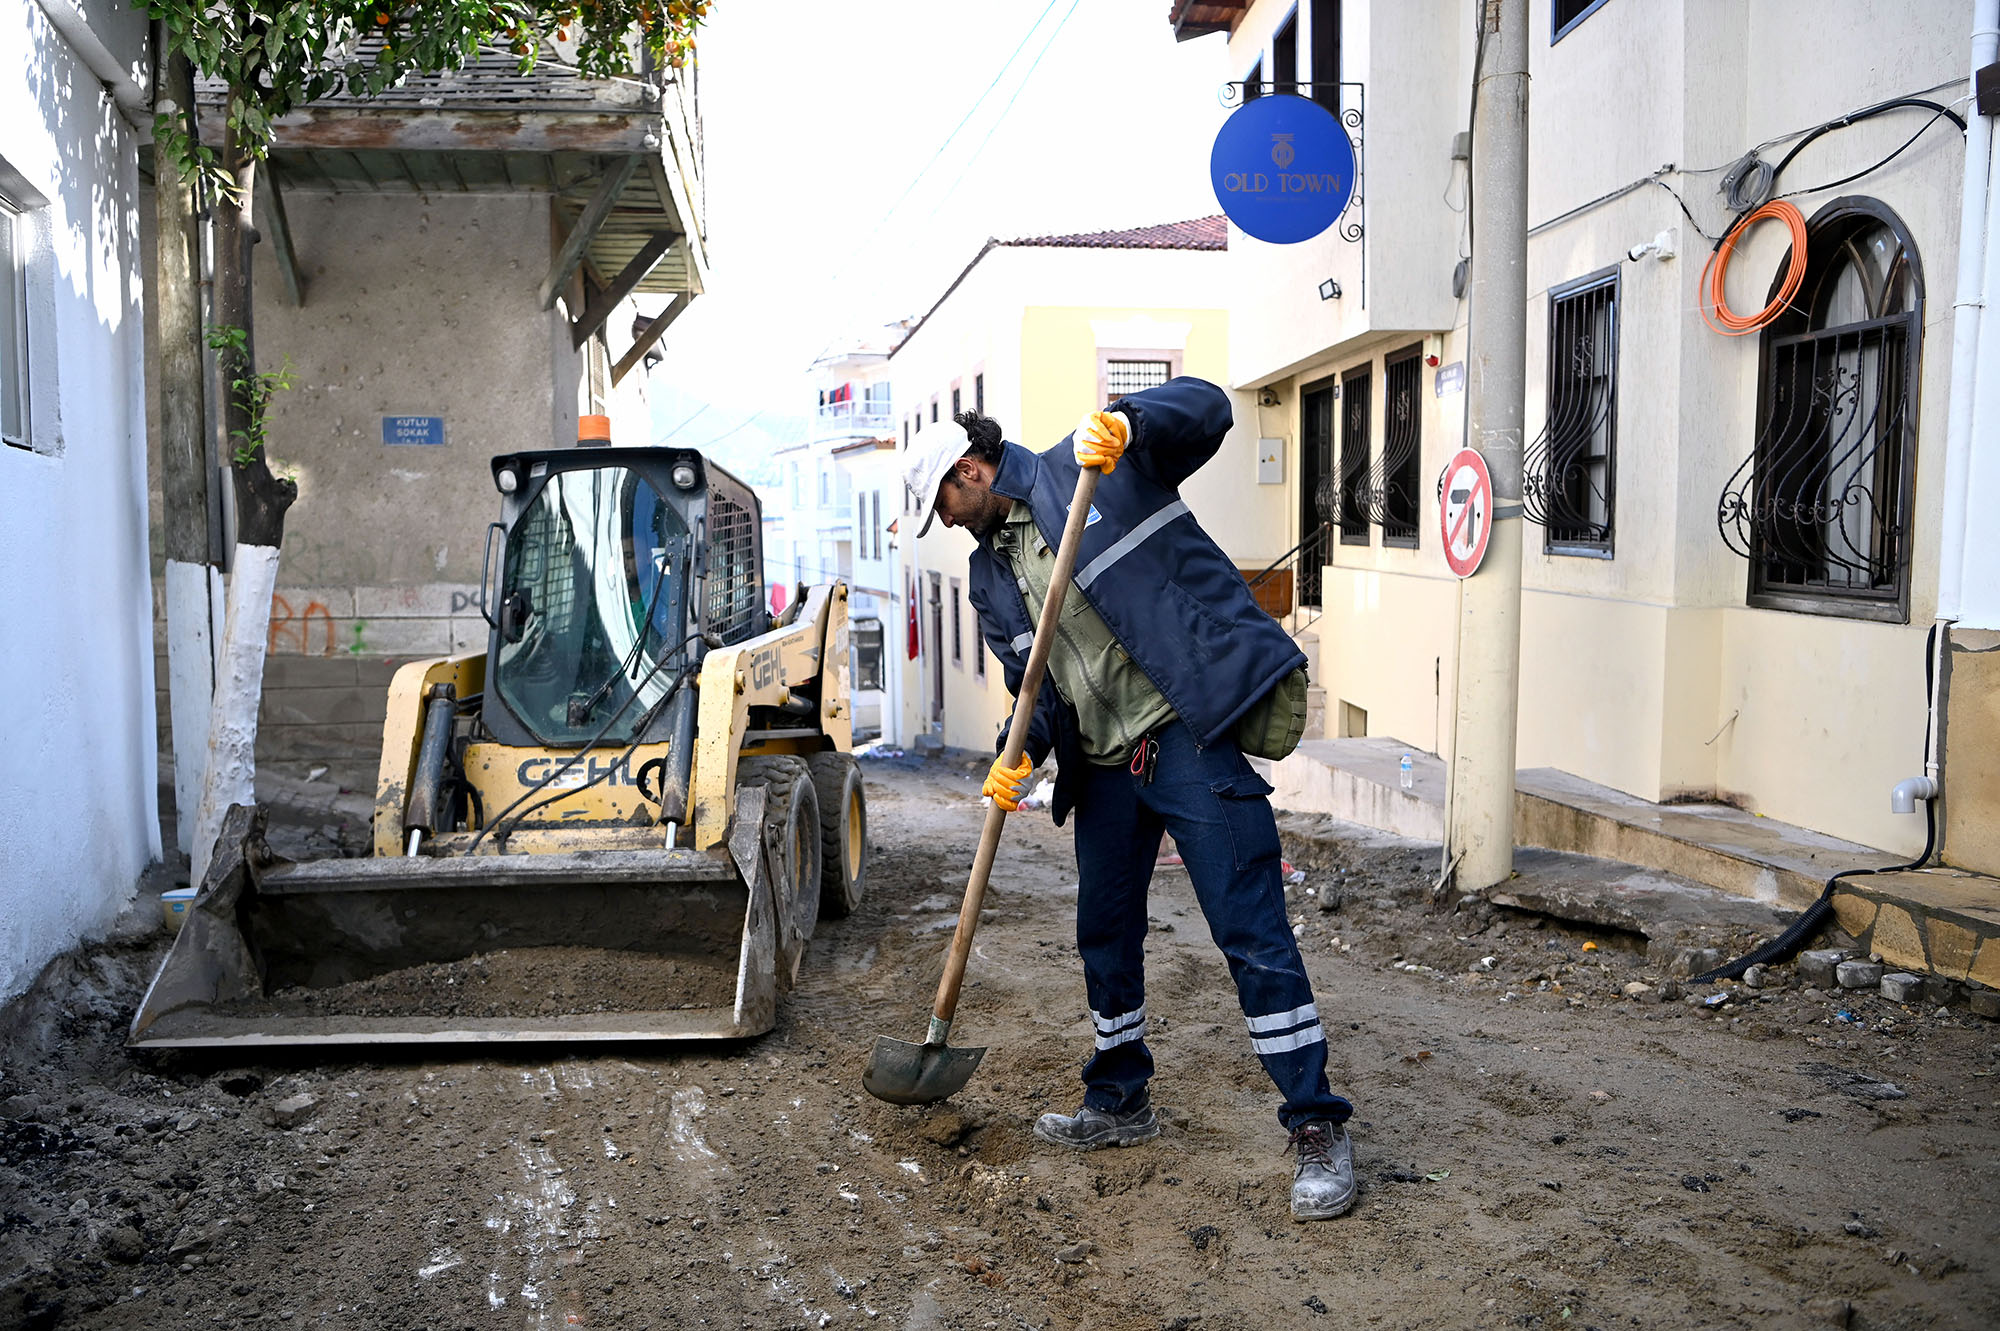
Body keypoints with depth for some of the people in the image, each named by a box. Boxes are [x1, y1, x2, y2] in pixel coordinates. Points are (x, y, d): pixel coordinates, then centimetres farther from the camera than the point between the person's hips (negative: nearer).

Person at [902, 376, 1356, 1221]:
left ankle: (1318, 1128, 2)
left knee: (1251, 932, -8)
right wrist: (1022, 753, -8)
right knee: (1104, 934, 17)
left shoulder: (1094, 466, -2)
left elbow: (1204, 406, -9)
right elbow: (1033, 685, 13)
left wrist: (1128, 425, -29)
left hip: (1188, 731, -8)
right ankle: (1120, 1102, 36)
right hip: (1105, 765, 8)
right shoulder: (990, 575, 17)